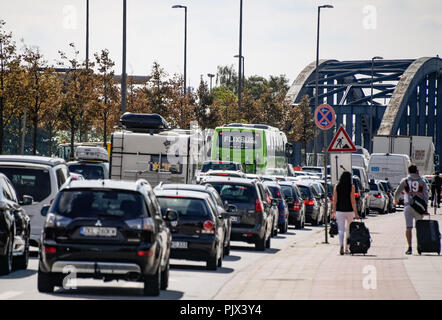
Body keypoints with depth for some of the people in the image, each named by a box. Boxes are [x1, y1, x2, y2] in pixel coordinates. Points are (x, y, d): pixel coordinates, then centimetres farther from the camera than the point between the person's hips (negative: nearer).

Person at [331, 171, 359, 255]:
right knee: (349, 230, 14)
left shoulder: (337, 187, 0)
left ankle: (341, 246, -22)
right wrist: (355, 213, -5)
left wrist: (333, 211, 6)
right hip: (349, 210, -1)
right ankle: (347, 248, 19)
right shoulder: (351, 187, -7)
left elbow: (335, 200, 0)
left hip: (339, 211, 1)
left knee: (341, 229, 0)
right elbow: (353, 201, -9)